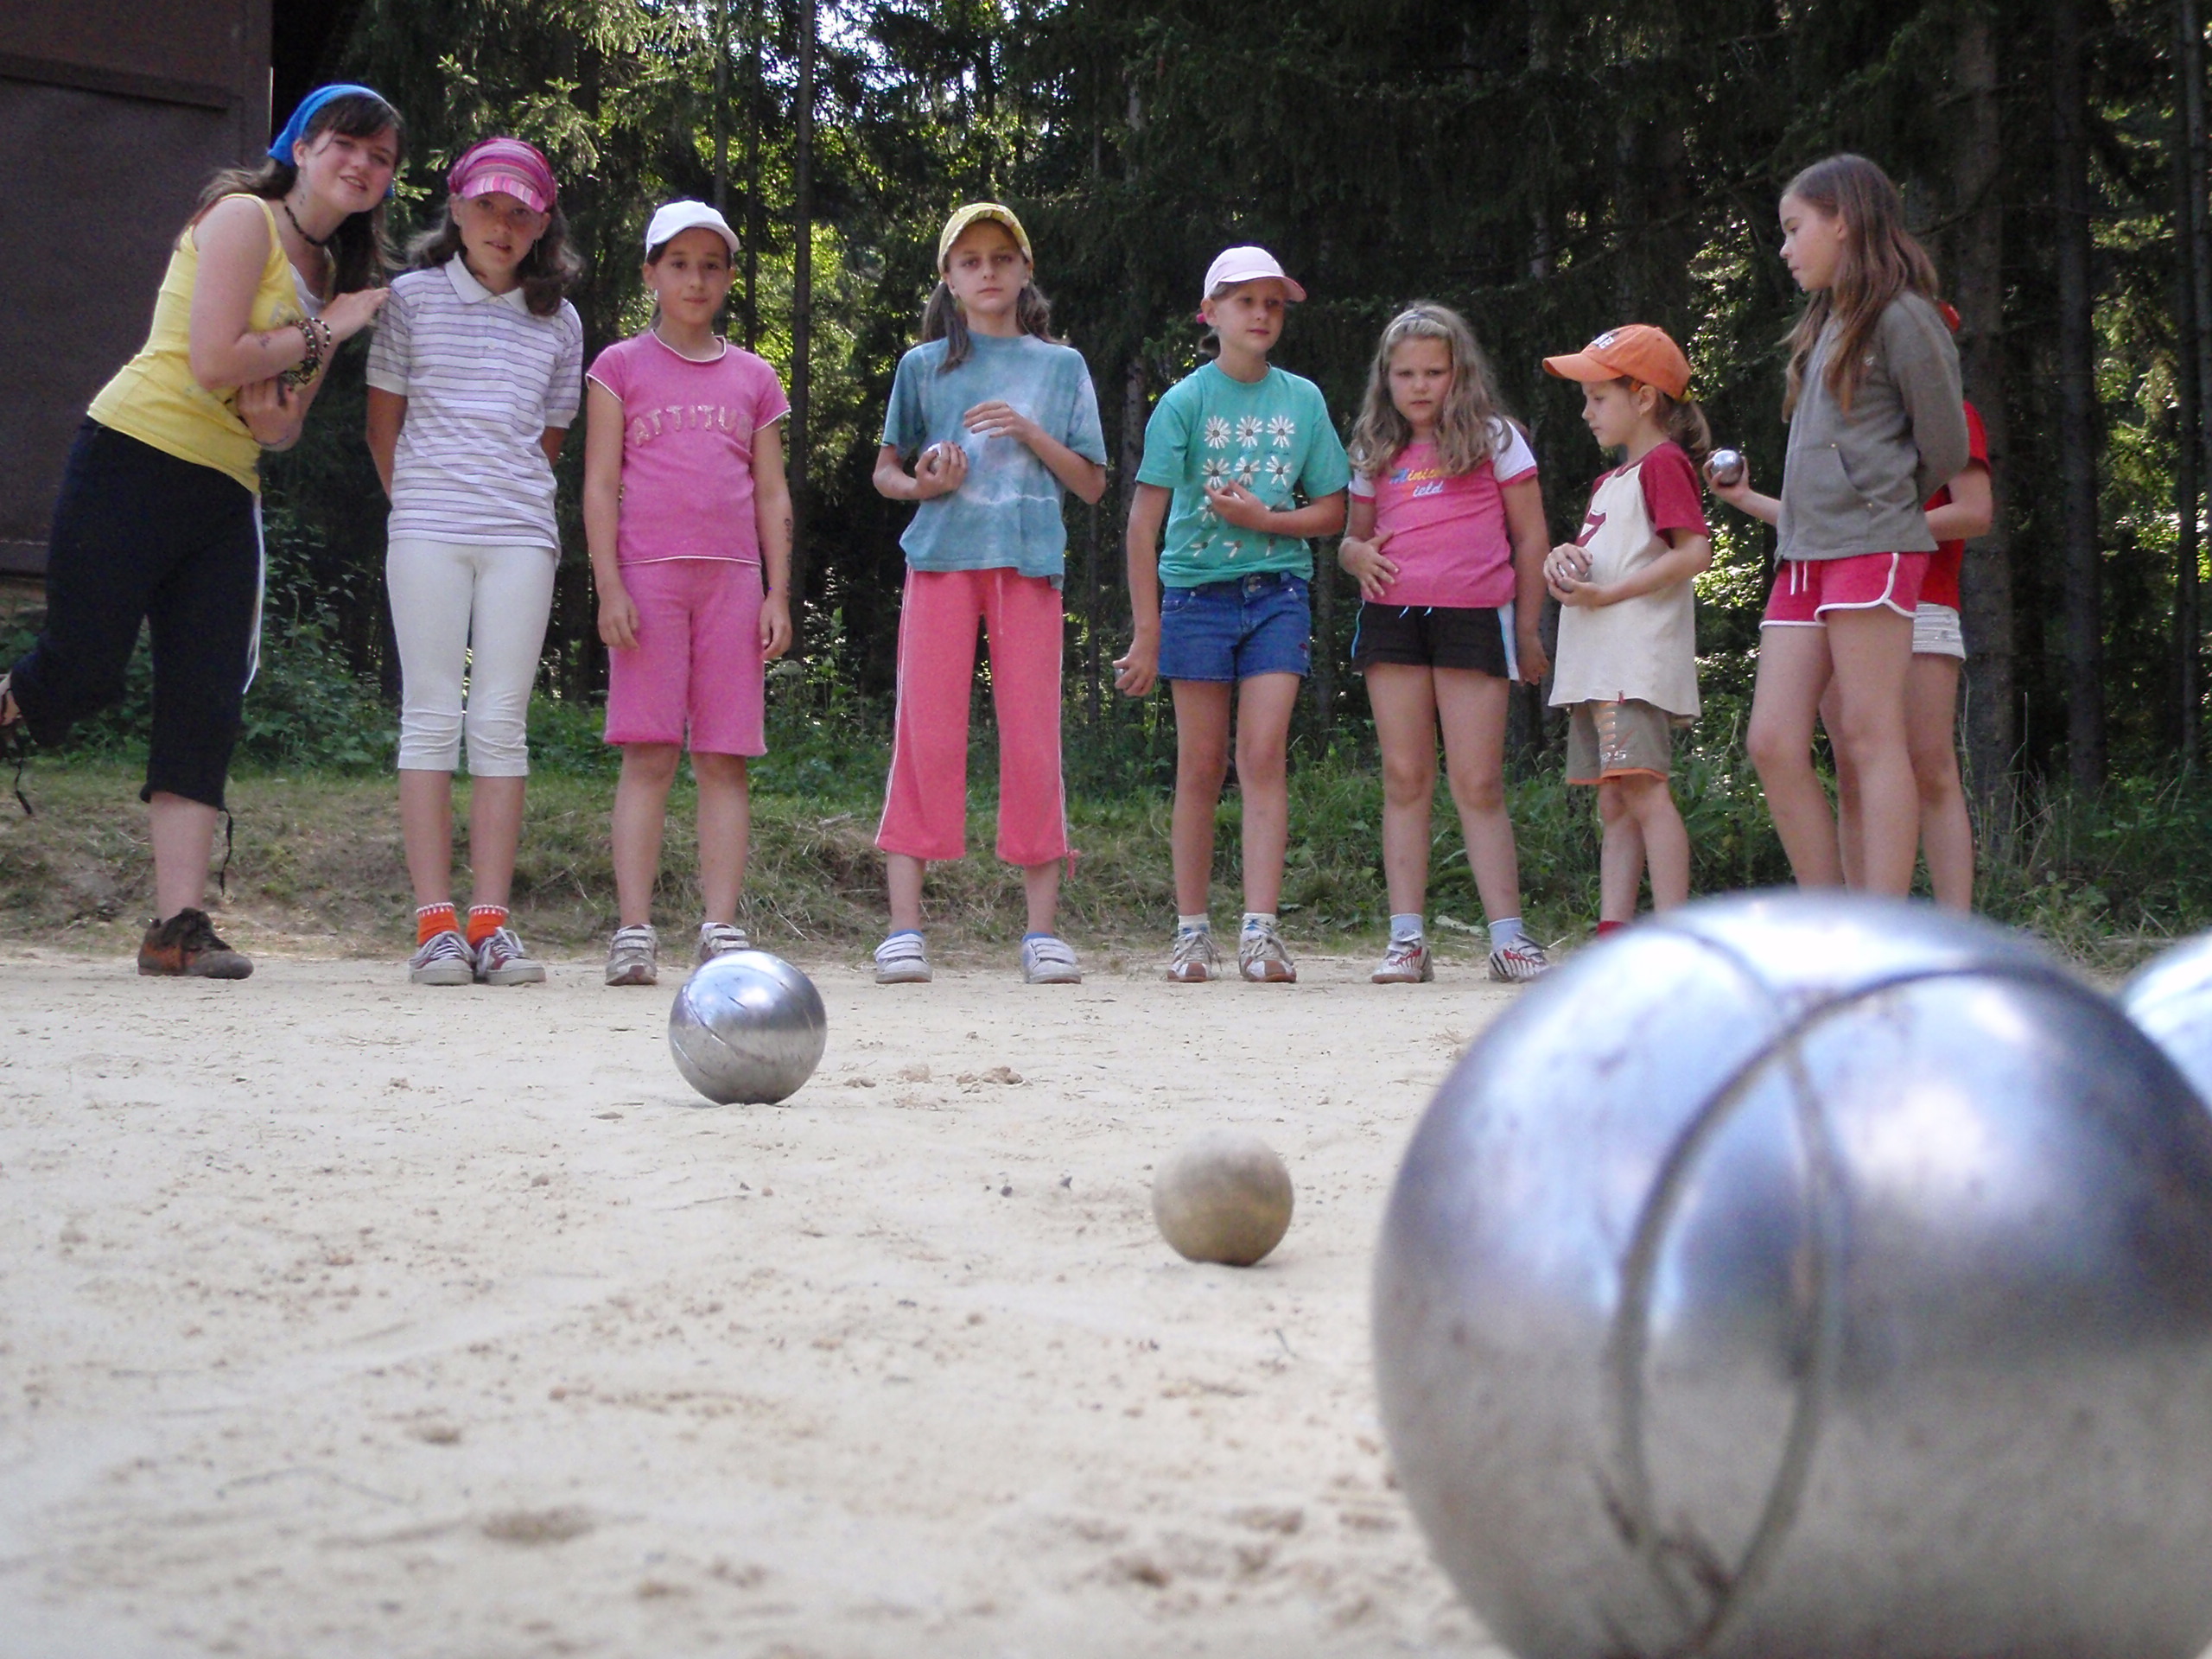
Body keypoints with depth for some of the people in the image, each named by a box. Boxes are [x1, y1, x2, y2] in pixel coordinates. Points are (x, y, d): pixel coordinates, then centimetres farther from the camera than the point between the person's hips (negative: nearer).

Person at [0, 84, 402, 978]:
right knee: (80, 673, -11)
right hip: (135, 460, -7)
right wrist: (327, 331, -6)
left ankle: (178, 925, -6)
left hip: (225, 496, 7)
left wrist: (275, 408, -7)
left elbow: (282, 430, 14)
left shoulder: (331, 269, 18)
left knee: (207, 704, -3)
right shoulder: (244, 218, -4)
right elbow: (212, 361, -15)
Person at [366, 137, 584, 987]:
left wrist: (516, 501, 12)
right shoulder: (413, 298, 6)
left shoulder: (558, 322, 11)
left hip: (521, 534, 2)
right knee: (432, 715, -4)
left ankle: (490, 922, -1)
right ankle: (434, 923, -4)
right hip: (426, 532, -1)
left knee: (502, 722, -1)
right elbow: (383, 421, 11)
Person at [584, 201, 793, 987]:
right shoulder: (621, 366, 9)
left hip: (733, 578, 2)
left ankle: (722, 929, -1)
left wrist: (778, 593, 5)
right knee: (649, 753, -7)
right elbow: (599, 485, 4)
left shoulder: (752, 377, 16)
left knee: (724, 759, -1)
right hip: (648, 572, -2)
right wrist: (609, 585, -6)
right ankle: (634, 930, -7)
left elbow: (773, 495, 15)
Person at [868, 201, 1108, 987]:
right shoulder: (925, 366, 13)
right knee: (926, 732, -7)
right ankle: (904, 926, -7)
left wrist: (1030, 433, -4)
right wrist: (920, 484, -5)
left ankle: (1043, 929, 1)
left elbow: (1092, 484, 12)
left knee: (1033, 737, -3)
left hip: (1029, 560, 0)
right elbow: (885, 471, 18)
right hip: (941, 555, 0)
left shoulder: (1059, 366, 14)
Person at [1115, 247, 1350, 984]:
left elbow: (1332, 511, 9)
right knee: (1201, 764, 2)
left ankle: (1261, 929, -11)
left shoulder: (1303, 400, 7)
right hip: (1197, 590, -1)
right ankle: (1193, 931, 9)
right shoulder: (1185, 401, -1)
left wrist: (1264, 518, -10)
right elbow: (1145, 519, -4)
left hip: (1279, 592, 1)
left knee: (1264, 755, -9)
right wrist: (1146, 632, -9)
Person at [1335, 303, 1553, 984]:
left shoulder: (1494, 440, 7)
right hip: (1392, 616, 3)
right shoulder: (1376, 454, 15)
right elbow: (1352, 536, 22)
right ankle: (1406, 938, 2)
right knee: (1404, 779, 1)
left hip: (1473, 618, -3)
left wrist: (1528, 632, 1)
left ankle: (1508, 935, -3)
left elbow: (1530, 537, 6)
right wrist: (1358, 555, -3)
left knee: (1478, 783, -6)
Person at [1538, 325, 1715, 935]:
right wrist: (1567, 559, 5)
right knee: (1613, 805, 6)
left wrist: (1608, 593, -17)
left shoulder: (1664, 462, -4)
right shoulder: (1609, 481, 25)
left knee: (1643, 789, -17)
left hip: (1640, 661, -10)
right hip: (1594, 665, 10)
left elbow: (1695, 552, -16)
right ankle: (1613, 933, 5)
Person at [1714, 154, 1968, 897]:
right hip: (1803, 555, 8)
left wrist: (1877, 504, 9)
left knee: (1871, 736, -10)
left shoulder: (1901, 316, -4)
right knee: (1772, 743, 0)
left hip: (1872, 549, -8)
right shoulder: (1825, 325, 22)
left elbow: (1945, 449, -3)